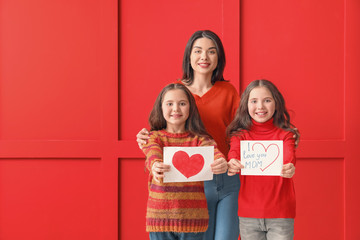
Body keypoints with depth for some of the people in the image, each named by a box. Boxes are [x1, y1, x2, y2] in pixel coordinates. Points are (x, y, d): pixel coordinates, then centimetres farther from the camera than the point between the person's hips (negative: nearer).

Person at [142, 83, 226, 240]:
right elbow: (152, 154, -17)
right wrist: (155, 165, -41)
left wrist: (220, 160, -39)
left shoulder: (198, 138, 5)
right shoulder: (154, 137, 4)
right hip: (161, 214, 0)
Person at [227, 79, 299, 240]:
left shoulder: (285, 134, 2)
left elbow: (289, 154, -17)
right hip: (248, 213, 1)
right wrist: (233, 164, -40)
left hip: (281, 213, -1)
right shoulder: (240, 134, 4)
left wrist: (288, 167, -41)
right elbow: (234, 152, -16)